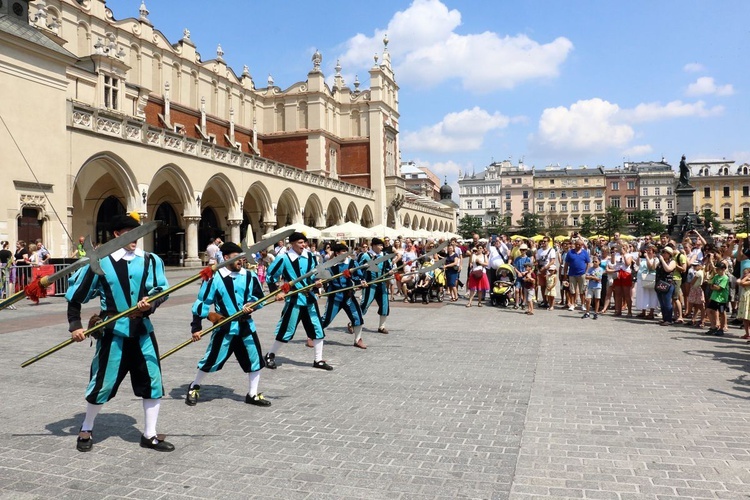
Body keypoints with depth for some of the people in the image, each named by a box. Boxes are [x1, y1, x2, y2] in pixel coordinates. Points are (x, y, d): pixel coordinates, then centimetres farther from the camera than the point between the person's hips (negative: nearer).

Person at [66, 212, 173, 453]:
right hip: (114, 332, -3)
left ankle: (149, 435, 20)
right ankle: (86, 430, 32)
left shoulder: (151, 261, 1)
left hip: (143, 330, 3)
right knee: (102, 383, 6)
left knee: (153, 381, 5)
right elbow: (75, 295, 0)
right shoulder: (101, 262, -6)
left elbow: (162, 291, 5)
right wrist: (75, 325, -3)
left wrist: (150, 304, -15)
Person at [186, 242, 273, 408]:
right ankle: (194, 388, 29)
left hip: (246, 326, 4)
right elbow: (202, 302, -6)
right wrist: (196, 327, -7)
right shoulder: (215, 277, -9)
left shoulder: (250, 276, 1)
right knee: (211, 359, 3)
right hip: (224, 327, -4)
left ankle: (252, 395, 24)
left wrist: (251, 305, -14)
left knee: (255, 359, 7)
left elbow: (260, 298, 9)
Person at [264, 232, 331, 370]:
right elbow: (270, 276, -5)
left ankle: (318, 360, 18)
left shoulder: (309, 256, 4)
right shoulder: (284, 258, -12)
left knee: (317, 328, 6)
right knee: (286, 330, 1)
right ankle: (270, 355, 23)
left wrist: (316, 282, -2)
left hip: (309, 298, 6)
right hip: (294, 299, -5)